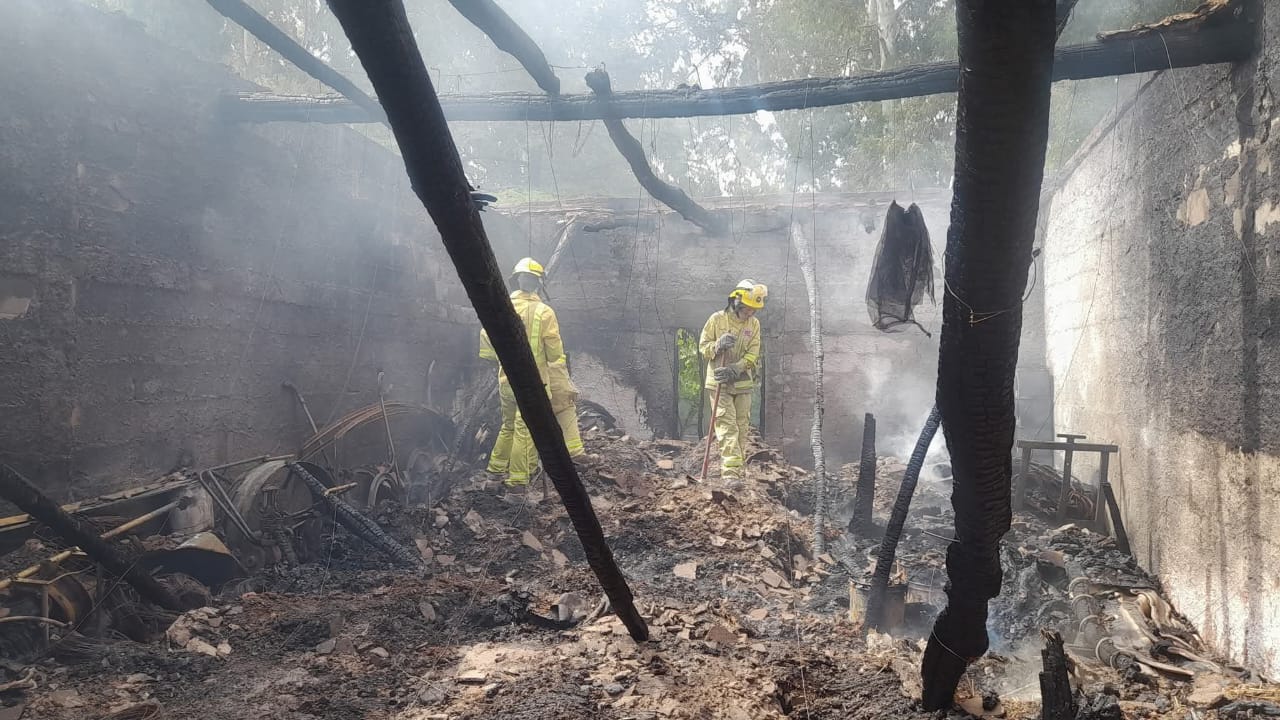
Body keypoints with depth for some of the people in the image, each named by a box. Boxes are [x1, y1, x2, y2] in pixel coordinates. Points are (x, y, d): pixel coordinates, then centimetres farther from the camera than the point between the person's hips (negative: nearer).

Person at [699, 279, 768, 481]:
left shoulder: (754, 323, 3)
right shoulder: (717, 319, -5)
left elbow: (753, 354, -3)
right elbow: (703, 346, -1)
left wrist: (734, 369, -19)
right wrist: (718, 345, -22)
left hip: (743, 383, 4)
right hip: (719, 382, -4)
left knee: (742, 428, 7)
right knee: (727, 427, -11)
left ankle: (732, 468, 18)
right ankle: (731, 472, -16)